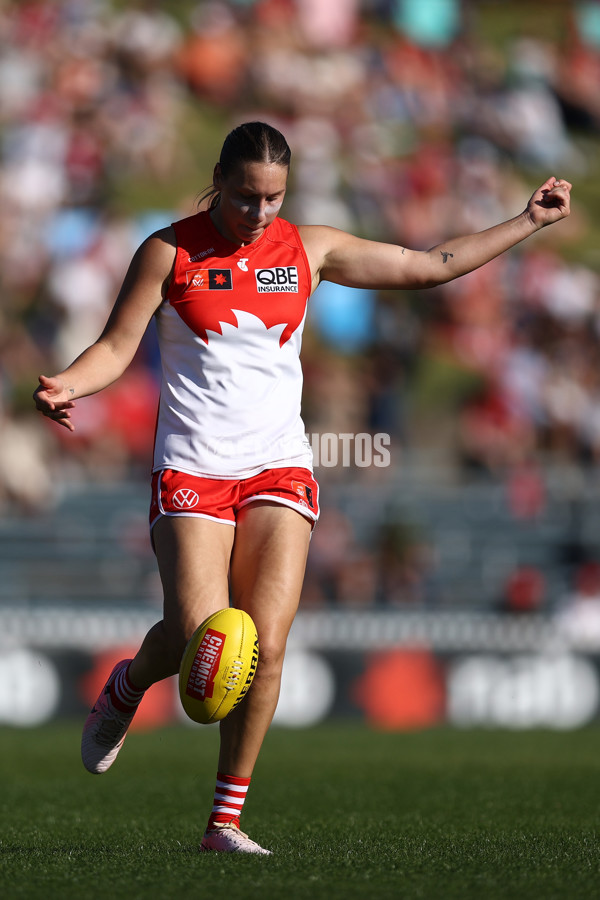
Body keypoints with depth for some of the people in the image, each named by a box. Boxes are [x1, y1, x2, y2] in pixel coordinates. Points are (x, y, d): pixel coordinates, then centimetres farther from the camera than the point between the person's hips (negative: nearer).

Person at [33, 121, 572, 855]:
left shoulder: (309, 250, 7)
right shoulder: (170, 251, -1)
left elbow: (429, 266, 14)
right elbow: (116, 347, 0)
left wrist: (527, 222, 14)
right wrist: (66, 385, -21)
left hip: (278, 468, 2)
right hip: (191, 471, -2)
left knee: (266, 647, -12)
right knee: (198, 641, -16)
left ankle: (225, 820, -2)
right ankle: (126, 686, 21)